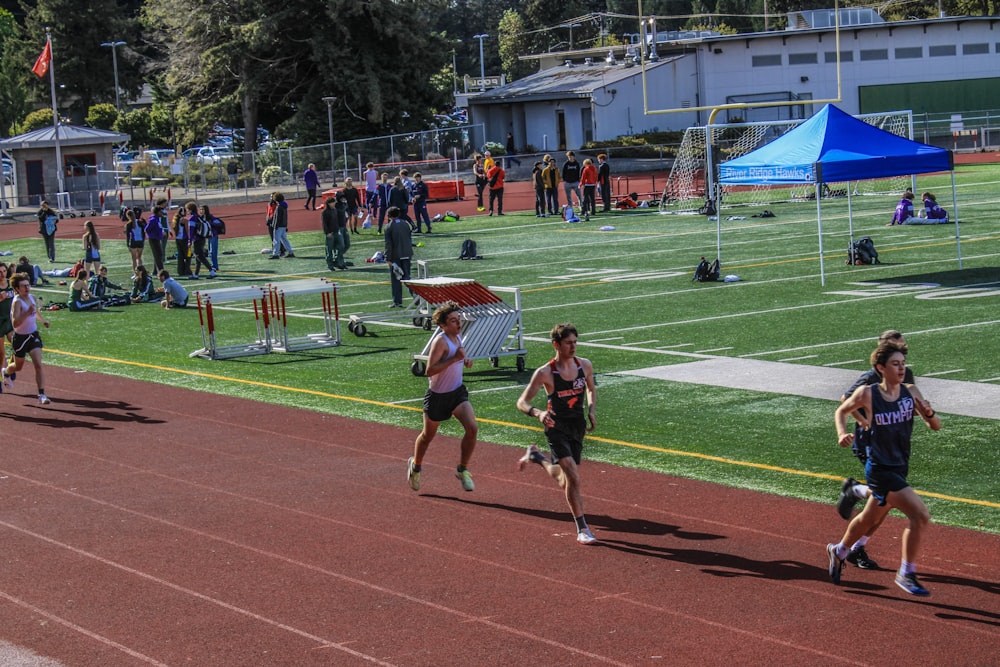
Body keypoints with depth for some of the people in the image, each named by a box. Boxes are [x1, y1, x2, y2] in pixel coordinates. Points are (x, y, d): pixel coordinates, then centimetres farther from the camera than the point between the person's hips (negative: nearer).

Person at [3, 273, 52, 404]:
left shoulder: (32, 297, 0)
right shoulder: (17, 302, -23)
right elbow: (15, 323, -34)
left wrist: (42, 320, 17)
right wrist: (27, 313, -42)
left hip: (33, 335, 4)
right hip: (20, 338, -4)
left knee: (38, 365, -12)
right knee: (18, 366, 18)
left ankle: (41, 394, -14)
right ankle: (6, 372, 54)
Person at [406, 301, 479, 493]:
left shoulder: (458, 337, 1)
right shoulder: (440, 341, -23)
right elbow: (429, 370, -30)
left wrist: (465, 361, 1)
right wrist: (454, 358, -34)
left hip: (458, 392, 6)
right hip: (438, 396, -6)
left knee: (472, 428, -15)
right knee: (428, 435, 14)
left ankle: (462, 470, 2)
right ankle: (415, 466, 42)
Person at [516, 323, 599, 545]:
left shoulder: (585, 366, -1)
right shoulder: (545, 373, -15)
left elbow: (591, 389, 20)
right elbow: (522, 402, -12)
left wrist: (591, 410, 2)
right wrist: (538, 413, -33)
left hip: (578, 426, 5)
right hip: (556, 427, -5)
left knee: (565, 483, 16)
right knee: (573, 478, -19)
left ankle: (535, 456, 44)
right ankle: (582, 529, -10)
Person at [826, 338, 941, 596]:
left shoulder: (911, 392, -2)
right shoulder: (867, 394, -13)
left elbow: (936, 426, -1)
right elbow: (841, 411, 5)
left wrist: (929, 413, -22)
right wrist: (843, 433, -12)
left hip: (899, 468, 6)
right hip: (880, 470, -6)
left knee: (870, 518, 26)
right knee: (921, 515, -19)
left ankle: (838, 551, 51)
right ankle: (906, 573, -6)